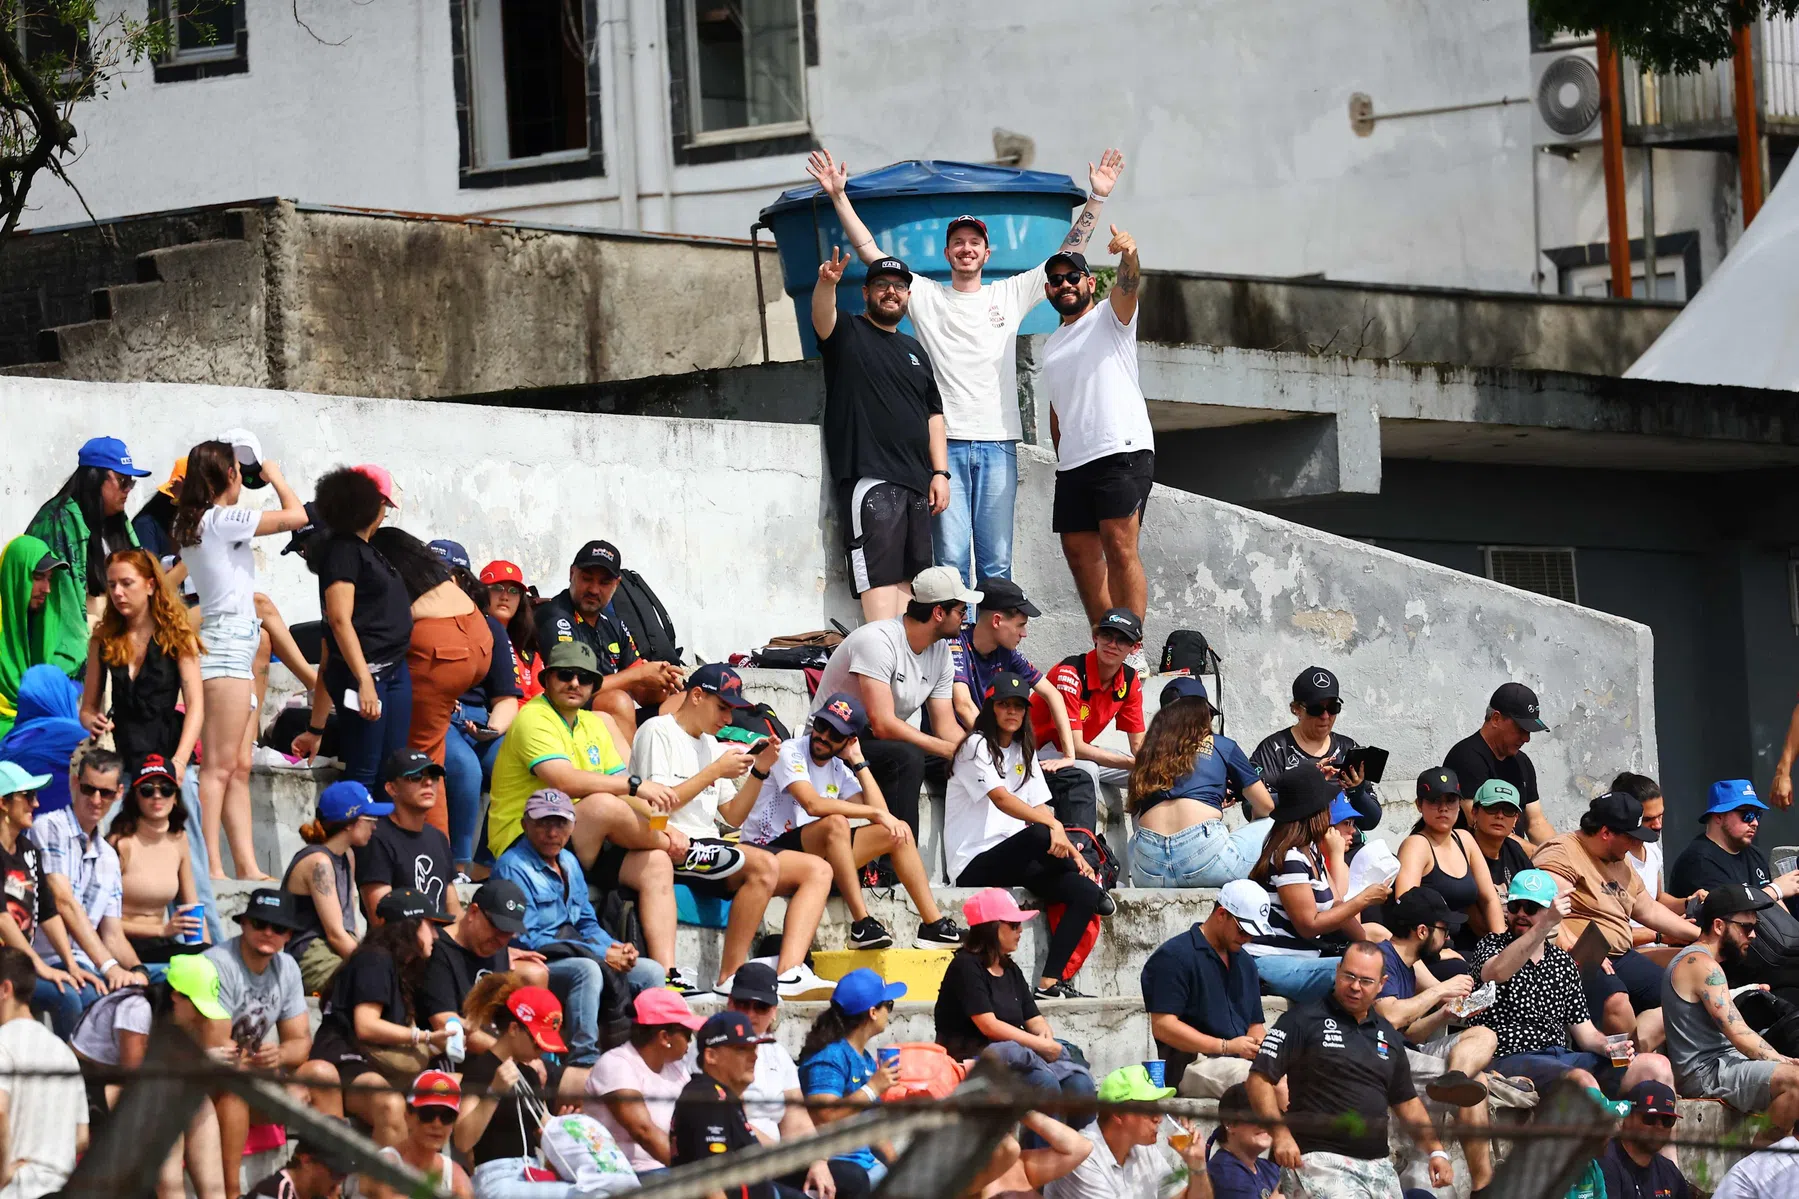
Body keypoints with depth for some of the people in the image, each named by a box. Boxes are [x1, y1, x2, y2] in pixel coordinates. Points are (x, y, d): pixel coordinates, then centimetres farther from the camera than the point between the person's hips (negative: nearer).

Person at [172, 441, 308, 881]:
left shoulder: (190, 523, 13)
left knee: (240, 767, 8)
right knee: (220, 766, -11)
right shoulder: (222, 520, -12)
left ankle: (247, 865, 7)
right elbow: (296, 515, -12)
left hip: (236, 645, 10)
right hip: (228, 643, -10)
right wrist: (275, 477, 4)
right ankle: (211, 866, -14)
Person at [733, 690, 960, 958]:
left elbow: (881, 814, 0)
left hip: (815, 852, 8)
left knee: (898, 831, 0)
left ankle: (934, 924, -2)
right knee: (835, 823, -35)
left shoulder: (839, 771, 11)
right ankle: (862, 925, -35)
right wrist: (875, 812, -23)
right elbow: (813, 804, -27)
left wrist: (858, 761, 1)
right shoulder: (790, 753, -10)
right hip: (768, 852, -8)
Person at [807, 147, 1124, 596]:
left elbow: (1068, 254, 13)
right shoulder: (925, 296, 10)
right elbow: (870, 252, 7)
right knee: (951, 559, -7)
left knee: (997, 562, 1)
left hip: (998, 444, 1)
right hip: (945, 443, -1)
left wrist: (1096, 198, 6)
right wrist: (839, 196, 0)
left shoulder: (1011, 294, 12)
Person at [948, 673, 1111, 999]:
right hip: (975, 867, -7)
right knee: (1039, 835, -36)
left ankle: (1050, 983, -21)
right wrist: (1053, 825, -33)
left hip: (1015, 862, 7)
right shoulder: (976, 747, -4)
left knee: (1084, 892, -17)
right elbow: (1001, 798, -20)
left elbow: (1039, 807, 12)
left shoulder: (1024, 752, 19)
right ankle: (1088, 878, -7)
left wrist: (1071, 851, -4)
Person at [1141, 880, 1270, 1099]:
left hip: (1240, 1061, 7)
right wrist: (1227, 1047, -16)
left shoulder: (1245, 962, 24)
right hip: (1192, 1064, -7)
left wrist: (1259, 1046, 0)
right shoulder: (1174, 956, -2)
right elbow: (1162, 1026, -11)